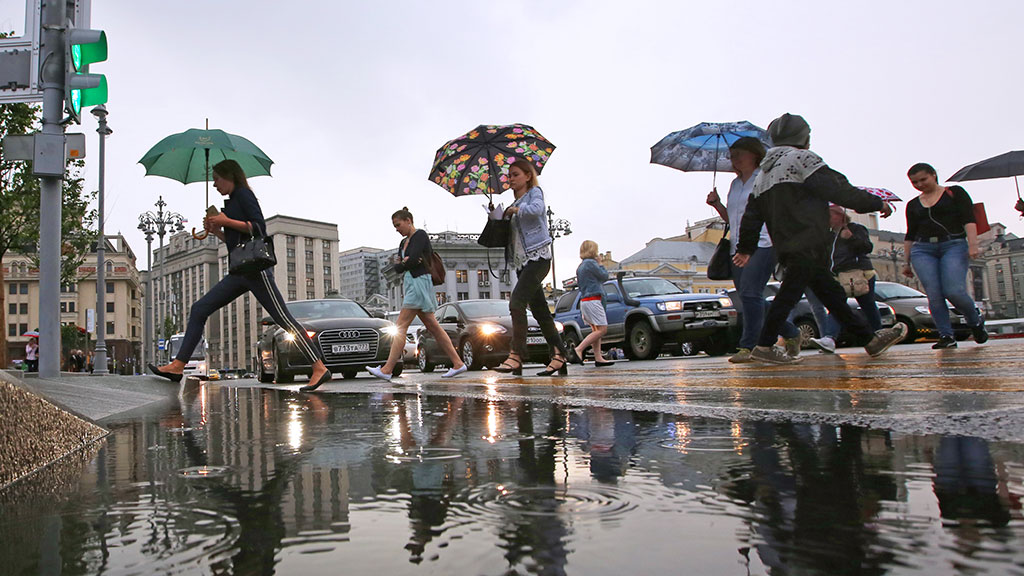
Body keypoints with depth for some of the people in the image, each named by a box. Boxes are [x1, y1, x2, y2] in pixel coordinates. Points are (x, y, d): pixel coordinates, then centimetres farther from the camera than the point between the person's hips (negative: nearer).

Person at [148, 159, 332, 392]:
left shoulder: (243, 194, -1)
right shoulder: (231, 202, 24)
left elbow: (259, 227, -13)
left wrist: (226, 221, -10)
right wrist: (216, 231, 14)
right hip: (240, 271, 10)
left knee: (283, 318, -13)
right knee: (199, 309, 6)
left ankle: (319, 368, -15)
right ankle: (178, 366, 8)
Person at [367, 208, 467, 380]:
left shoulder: (420, 235, -6)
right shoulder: (404, 242, 20)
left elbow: (413, 259, -18)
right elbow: (397, 267, 12)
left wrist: (404, 263, 2)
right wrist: (404, 263, -9)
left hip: (419, 282, -10)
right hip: (410, 284, 10)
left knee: (401, 326, -12)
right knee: (432, 326, 7)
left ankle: (387, 370, -12)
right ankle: (458, 364, 8)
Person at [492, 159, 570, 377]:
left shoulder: (535, 192, 2)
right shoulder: (516, 202, 24)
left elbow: (536, 209, -23)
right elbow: (512, 234, 21)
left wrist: (515, 210, -8)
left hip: (538, 257, -9)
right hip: (522, 261, 9)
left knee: (516, 302, -20)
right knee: (540, 310, 5)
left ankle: (516, 357, -23)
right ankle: (559, 355, 7)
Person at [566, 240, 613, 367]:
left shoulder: (580, 266, 17)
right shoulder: (591, 263, -10)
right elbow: (604, 276, -6)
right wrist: (600, 264, 7)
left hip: (584, 300, 10)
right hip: (593, 300, -10)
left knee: (596, 330, 8)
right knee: (602, 329, -12)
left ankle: (598, 358, 2)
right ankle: (578, 350, -20)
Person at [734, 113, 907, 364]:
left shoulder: (764, 173, 23)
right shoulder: (801, 158, -1)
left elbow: (752, 215, 21)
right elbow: (837, 190, -8)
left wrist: (746, 247, 25)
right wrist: (877, 203, 1)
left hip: (787, 248, 9)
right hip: (807, 246, -9)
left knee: (831, 292, 11)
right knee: (790, 292, -10)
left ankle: (871, 338, 18)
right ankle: (764, 346, -10)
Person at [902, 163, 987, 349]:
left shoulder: (955, 192, 10)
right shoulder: (913, 204, 20)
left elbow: (968, 220, 0)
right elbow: (910, 235, 22)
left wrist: (973, 244, -15)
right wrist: (907, 262, 17)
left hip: (954, 245, -3)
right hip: (922, 250, 3)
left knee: (954, 291, -19)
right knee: (934, 295, -13)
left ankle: (975, 321, 9)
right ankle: (946, 336, -7)